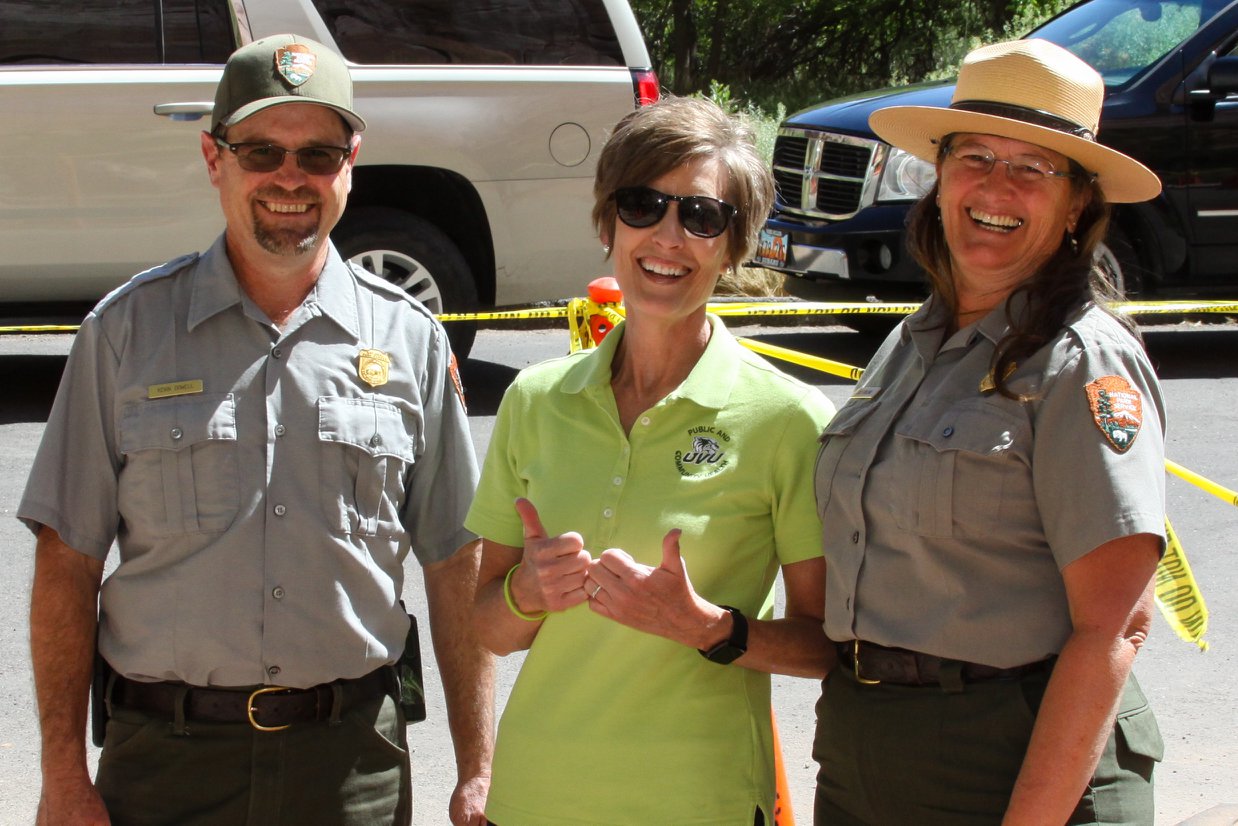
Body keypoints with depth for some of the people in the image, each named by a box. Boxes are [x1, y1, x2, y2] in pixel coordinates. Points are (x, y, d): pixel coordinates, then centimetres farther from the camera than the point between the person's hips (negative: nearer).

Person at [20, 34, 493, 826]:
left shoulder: (410, 340, 3)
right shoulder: (128, 328, 0)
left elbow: (456, 566, 5)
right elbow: (68, 560, 0)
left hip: (352, 760, 1)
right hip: (166, 759, -1)